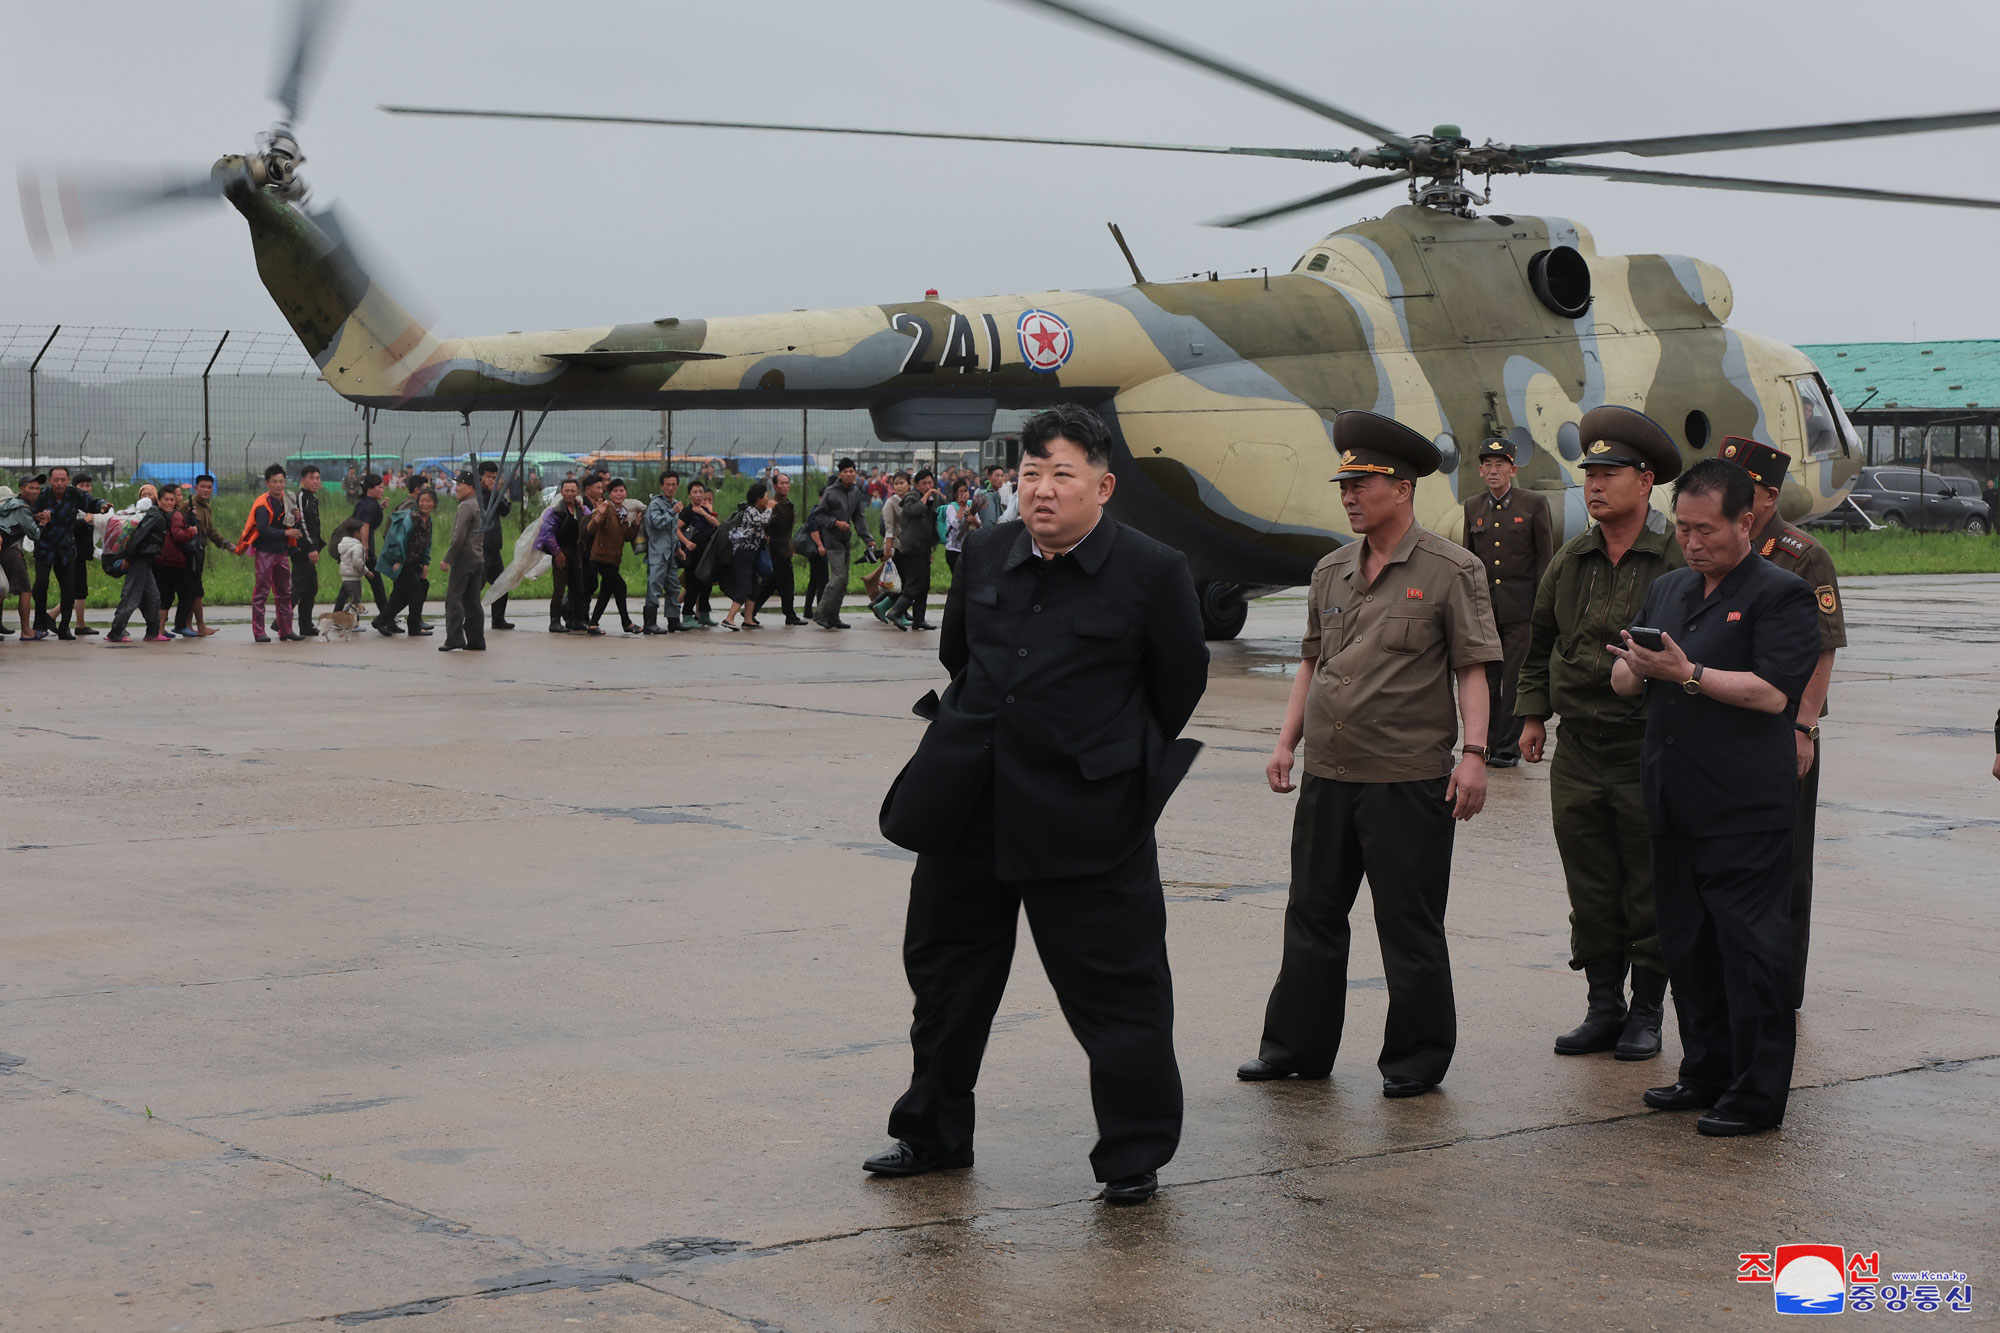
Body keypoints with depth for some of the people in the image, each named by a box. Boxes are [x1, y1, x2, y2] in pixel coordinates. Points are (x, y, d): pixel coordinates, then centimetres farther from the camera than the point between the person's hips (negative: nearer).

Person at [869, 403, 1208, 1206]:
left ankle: (1135, 1154, 13)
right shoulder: (986, 557, 4)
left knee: (1116, 985, -2)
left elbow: (1178, 686, 3)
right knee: (944, 969, 15)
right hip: (968, 808, 5)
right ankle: (932, 1134, 32)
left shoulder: (1152, 572, -9)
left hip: (1086, 816, -5)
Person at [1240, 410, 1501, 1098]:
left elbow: (1472, 667, -7)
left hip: (1410, 779, -6)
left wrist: (1473, 753, -15)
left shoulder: (1450, 570, -5)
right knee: (1313, 912, 12)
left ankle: (1417, 1059, 14)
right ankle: (1297, 1047, 23)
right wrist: (1287, 741, 11)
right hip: (1328, 775, 6)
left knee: (1410, 926, 2)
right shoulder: (1331, 572, 12)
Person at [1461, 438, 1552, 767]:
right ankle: (1486, 744, 13)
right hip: (1483, 607, 4)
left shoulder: (1534, 504, 0)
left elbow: (1545, 557, 0)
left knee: (1515, 680, -2)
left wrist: (1541, 604, -6)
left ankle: (1509, 747, 3)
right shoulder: (1473, 507, 11)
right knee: (1485, 679, 6)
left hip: (1520, 607, -4)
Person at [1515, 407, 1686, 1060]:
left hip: (1649, 754, -4)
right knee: (1590, 893, 9)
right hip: (1578, 754, 5)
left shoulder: (1678, 560, -7)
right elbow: (1539, 643, 19)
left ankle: (1647, 1013, 15)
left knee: (1650, 894, 4)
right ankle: (1603, 1008, 19)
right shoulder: (1569, 561, 9)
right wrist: (1532, 715, 16)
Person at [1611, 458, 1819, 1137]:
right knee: (1686, 941, 13)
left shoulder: (1781, 594, -6)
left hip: (1746, 809, -8)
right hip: (1674, 802, 8)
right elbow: (1624, 682, 19)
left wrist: (1687, 673, -18)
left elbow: (1774, 692, -17)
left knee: (1749, 943, -5)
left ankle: (1758, 1092, 1)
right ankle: (1706, 1072, 24)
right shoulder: (1668, 590, 17)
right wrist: (1635, 667, -5)